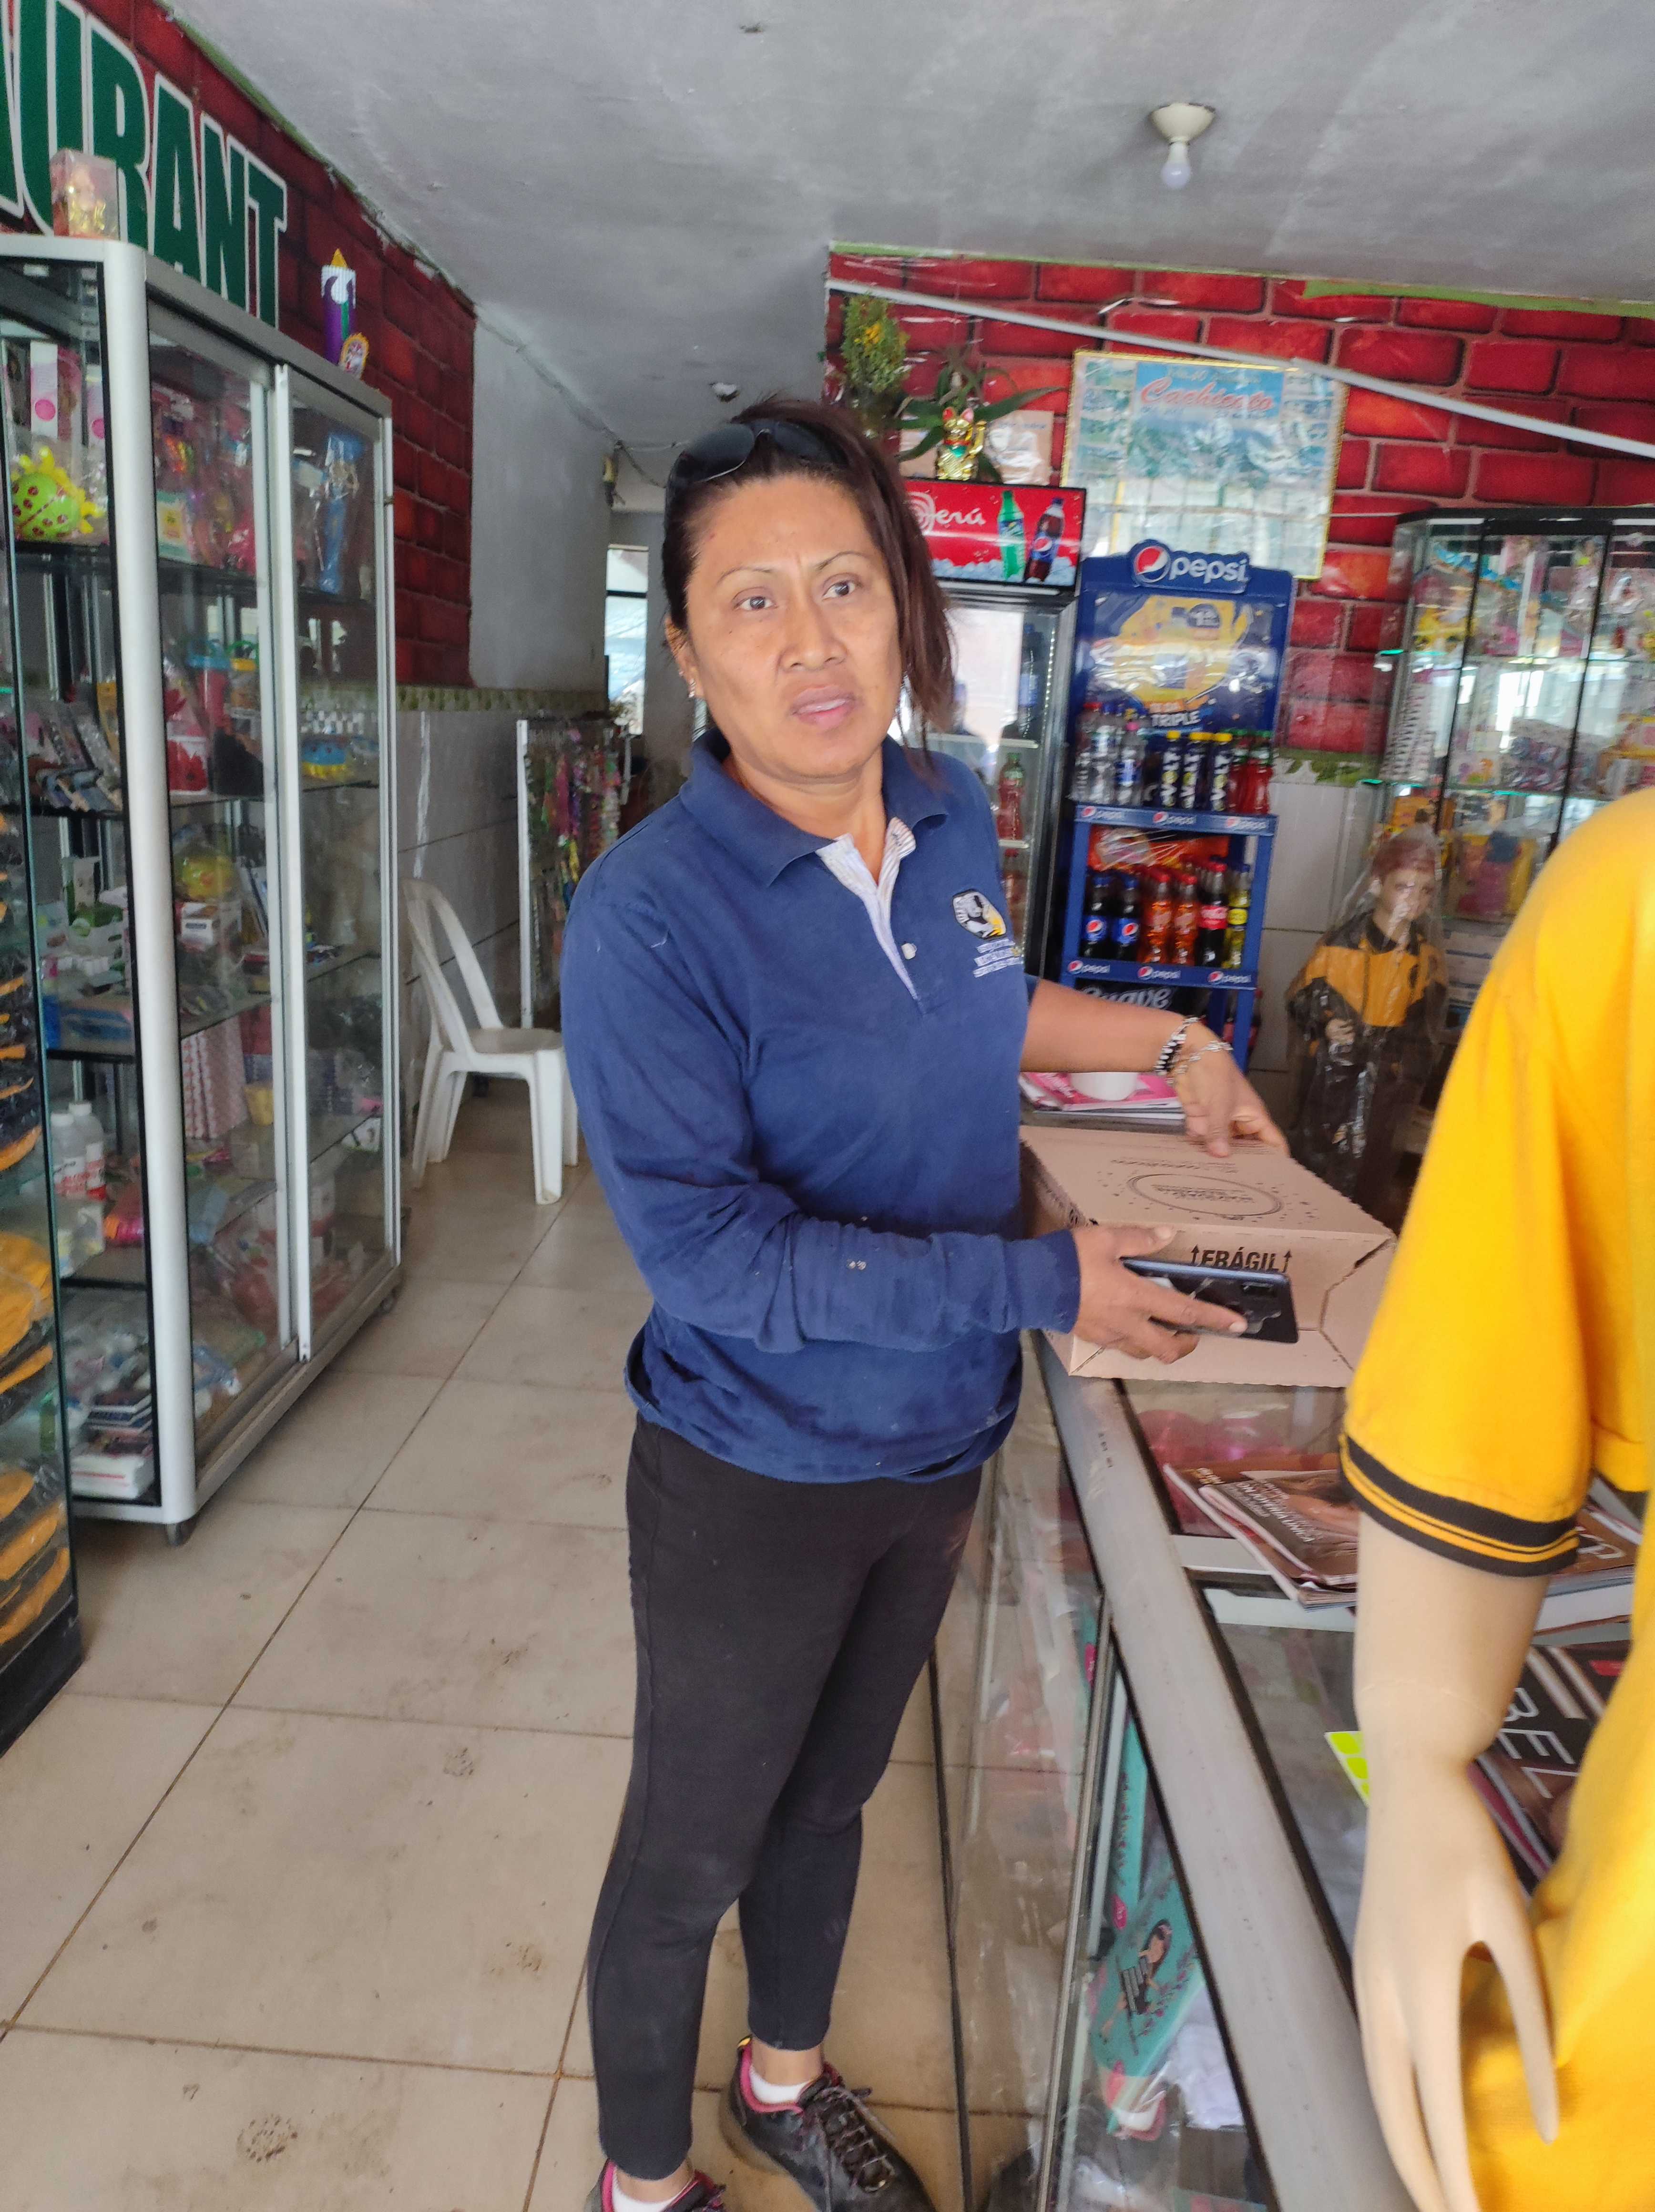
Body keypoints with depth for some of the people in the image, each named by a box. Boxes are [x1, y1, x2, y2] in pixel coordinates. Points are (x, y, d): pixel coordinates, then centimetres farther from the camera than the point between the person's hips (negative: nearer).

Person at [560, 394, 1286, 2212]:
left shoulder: (951, 819, -5)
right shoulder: (651, 915, -26)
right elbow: (714, 1257, -27)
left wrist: (1167, 1042, 15)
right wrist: (1043, 1286, -25)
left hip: (937, 1444, 6)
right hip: (758, 1478, -6)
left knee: (831, 1794, 28)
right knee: (691, 1855, 17)